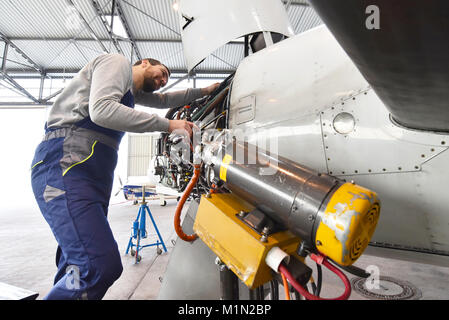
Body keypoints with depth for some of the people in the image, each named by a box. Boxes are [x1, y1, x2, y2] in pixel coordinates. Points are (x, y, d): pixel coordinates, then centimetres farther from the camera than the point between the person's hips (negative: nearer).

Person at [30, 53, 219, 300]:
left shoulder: (133, 92, 30)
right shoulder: (118, 62, 3)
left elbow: (165, 100, 44)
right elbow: (102, 110, -15)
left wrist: (205, 91, 41)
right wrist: (168, 125, -12)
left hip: (95, 175, 10)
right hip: (67, 165, -10)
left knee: (77, 262, 9)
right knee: (102, 264, -21)